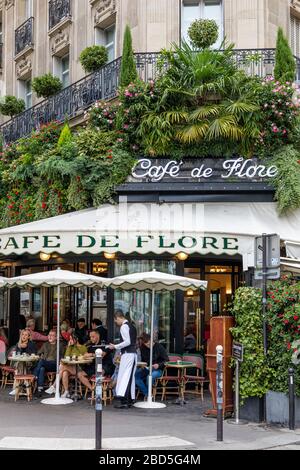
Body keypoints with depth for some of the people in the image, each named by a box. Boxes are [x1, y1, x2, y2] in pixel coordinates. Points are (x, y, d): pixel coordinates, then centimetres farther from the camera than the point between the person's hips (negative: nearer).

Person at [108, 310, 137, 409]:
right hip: (133, 353, 9)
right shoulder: (131, 326, 17)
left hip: (127, 354, -9)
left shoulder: (124, 327, -11)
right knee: (130, 376, 11)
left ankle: (123, 400, -16)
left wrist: (115, 347, -11)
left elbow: (127, 342, -20)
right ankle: (130, 400, 13)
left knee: (124, 376, -10)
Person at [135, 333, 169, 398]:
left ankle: (148, 394, -11)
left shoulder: (159, 347, -7)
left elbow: (166, 360, -6)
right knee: (135, 375, -25)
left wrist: (159, 365, -24)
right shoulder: (142, 348, 4)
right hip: (146, 369, 4)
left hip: (158, 369, -4)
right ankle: (146, 394, -15)